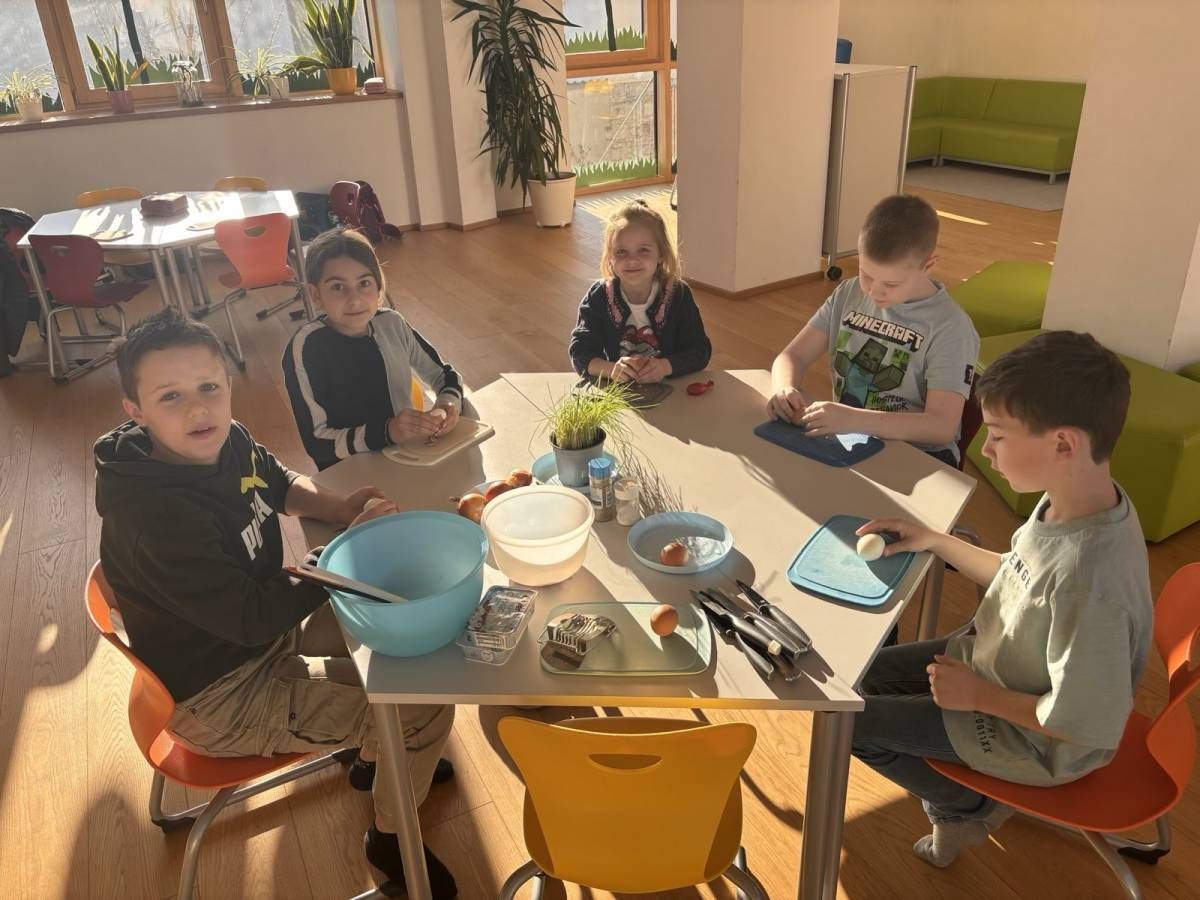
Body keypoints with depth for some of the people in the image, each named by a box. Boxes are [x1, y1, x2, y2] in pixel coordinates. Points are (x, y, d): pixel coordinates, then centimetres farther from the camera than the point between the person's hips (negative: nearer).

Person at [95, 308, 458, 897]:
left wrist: (341, 508, -9)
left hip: (263, 634, 9)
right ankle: (390, 836, 17)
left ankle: (372, 747, 38)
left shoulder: (224, 441, -9)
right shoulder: (157, 517, -34)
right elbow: (250, 618, -32)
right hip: (223, 699, -8)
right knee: (427, 703, -11)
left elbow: (280, 483, 11)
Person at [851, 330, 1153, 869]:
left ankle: (971, 809, 23)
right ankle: (952, 808, 27)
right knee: (865, 675, 16)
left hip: (1032, 738, -8)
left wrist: (980, 696, -19)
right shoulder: (1073, 501, -15)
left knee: (849, 719, 1)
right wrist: (934, 541, 2)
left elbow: (1089, 724, -31)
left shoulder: (1088, 579, -41)